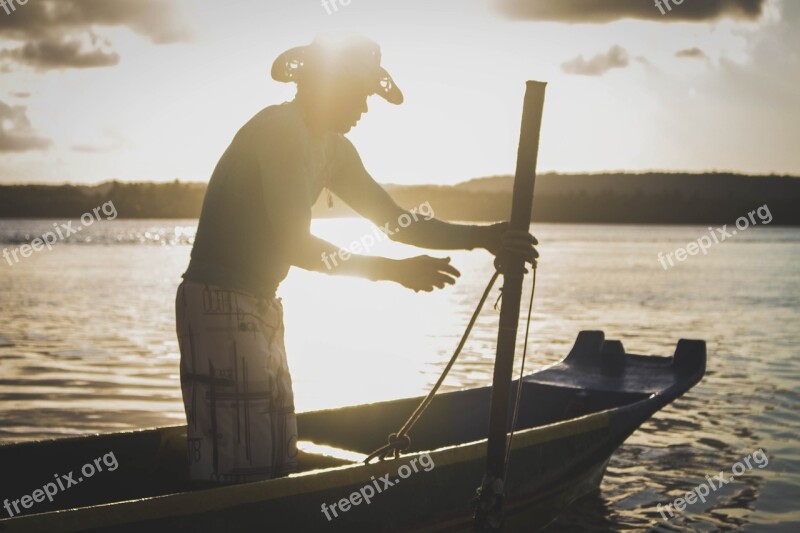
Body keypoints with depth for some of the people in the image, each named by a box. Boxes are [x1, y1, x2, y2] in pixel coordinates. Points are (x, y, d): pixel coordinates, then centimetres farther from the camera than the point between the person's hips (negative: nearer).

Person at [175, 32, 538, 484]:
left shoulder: (333, 149, 13)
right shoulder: (278, 128, -16)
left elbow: (397, 221, 13)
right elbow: (294, 245, -24)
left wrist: (482, 237, 2)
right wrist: (391, 270, -23)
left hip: (261, 307, 10)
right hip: (220, 304, -10)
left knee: (277, 461, 14)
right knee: (242, 465, -10)